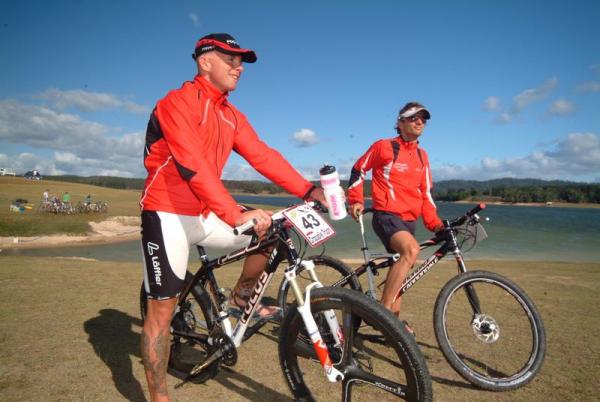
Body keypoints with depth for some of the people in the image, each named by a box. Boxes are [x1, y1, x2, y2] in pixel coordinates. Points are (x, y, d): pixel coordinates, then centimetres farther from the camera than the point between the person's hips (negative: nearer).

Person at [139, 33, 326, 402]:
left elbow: (262, 155, -4)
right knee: (163, 309, -3)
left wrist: (308, 190, -16)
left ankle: (241, 296, 21)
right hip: (168, 216, -7)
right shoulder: (177, 103, -16)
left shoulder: (232, 117, 7)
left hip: (205, 216, 7)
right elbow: (193, 165, -29)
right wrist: (237, 215, -39)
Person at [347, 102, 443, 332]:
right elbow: (358, 169, 6)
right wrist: (356, 201, 0)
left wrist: (435, 223, 3)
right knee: (411, 250, -32)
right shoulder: (384, 147, -4)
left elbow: (426, 193, 13)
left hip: (409, 220, 7)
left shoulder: (422, 155, 14)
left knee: (400, 266, 12)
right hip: (387, 216, -7)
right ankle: (383, 309, -24)